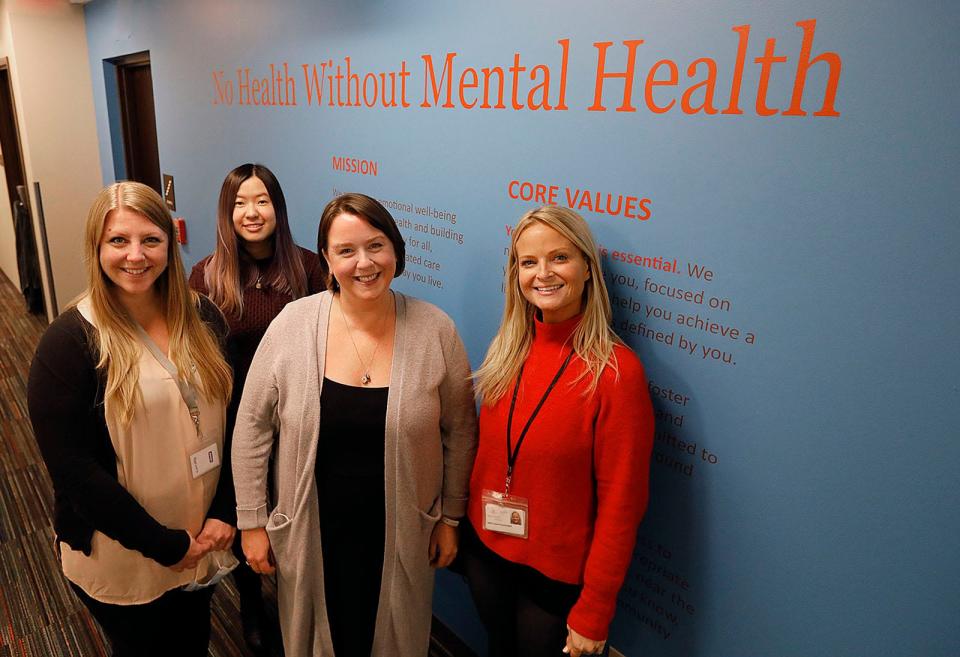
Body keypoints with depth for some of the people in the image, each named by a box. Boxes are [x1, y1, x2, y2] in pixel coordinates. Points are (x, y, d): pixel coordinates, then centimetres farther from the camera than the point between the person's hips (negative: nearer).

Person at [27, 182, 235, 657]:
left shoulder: (202, 317, -4)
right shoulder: (68, 342, -16)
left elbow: (231, 417, 0)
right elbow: (72, 467, -18)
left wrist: (224, 511, -8)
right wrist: (164, 544, -16)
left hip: (202, 539, 4)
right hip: (118, 554, -3)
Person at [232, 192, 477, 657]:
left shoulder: (435, 330, -13)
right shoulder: (293, 323, -13)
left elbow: (460, 431, -3)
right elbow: (253, 427, -4)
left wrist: (451, 517, 2)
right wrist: (251, 521, 0)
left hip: (400, 535, 0)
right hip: (311, 532, 1)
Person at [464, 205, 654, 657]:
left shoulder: (617, 371, -21)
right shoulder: (509, 351, -4)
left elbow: (621, 503, -17)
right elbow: (487, 451, 6)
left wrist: (593, 612, -13)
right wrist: (458, 525, 7)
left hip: (557, 573, -5)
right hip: (484, 550, 5)